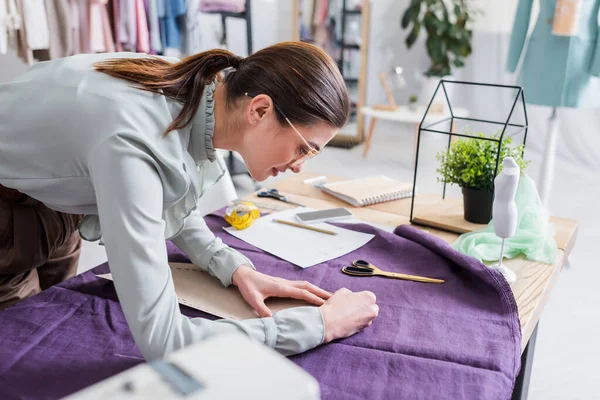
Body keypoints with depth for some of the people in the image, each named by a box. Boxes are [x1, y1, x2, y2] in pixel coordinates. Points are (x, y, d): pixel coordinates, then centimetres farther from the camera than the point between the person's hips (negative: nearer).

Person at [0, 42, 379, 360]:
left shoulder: (199, 90, -19)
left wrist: (236, 268, -14)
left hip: (53, 197, 7)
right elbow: (161, 341, -43)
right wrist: (320, 324, -38)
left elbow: (168, 205, 0)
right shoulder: (134, 143, -43)